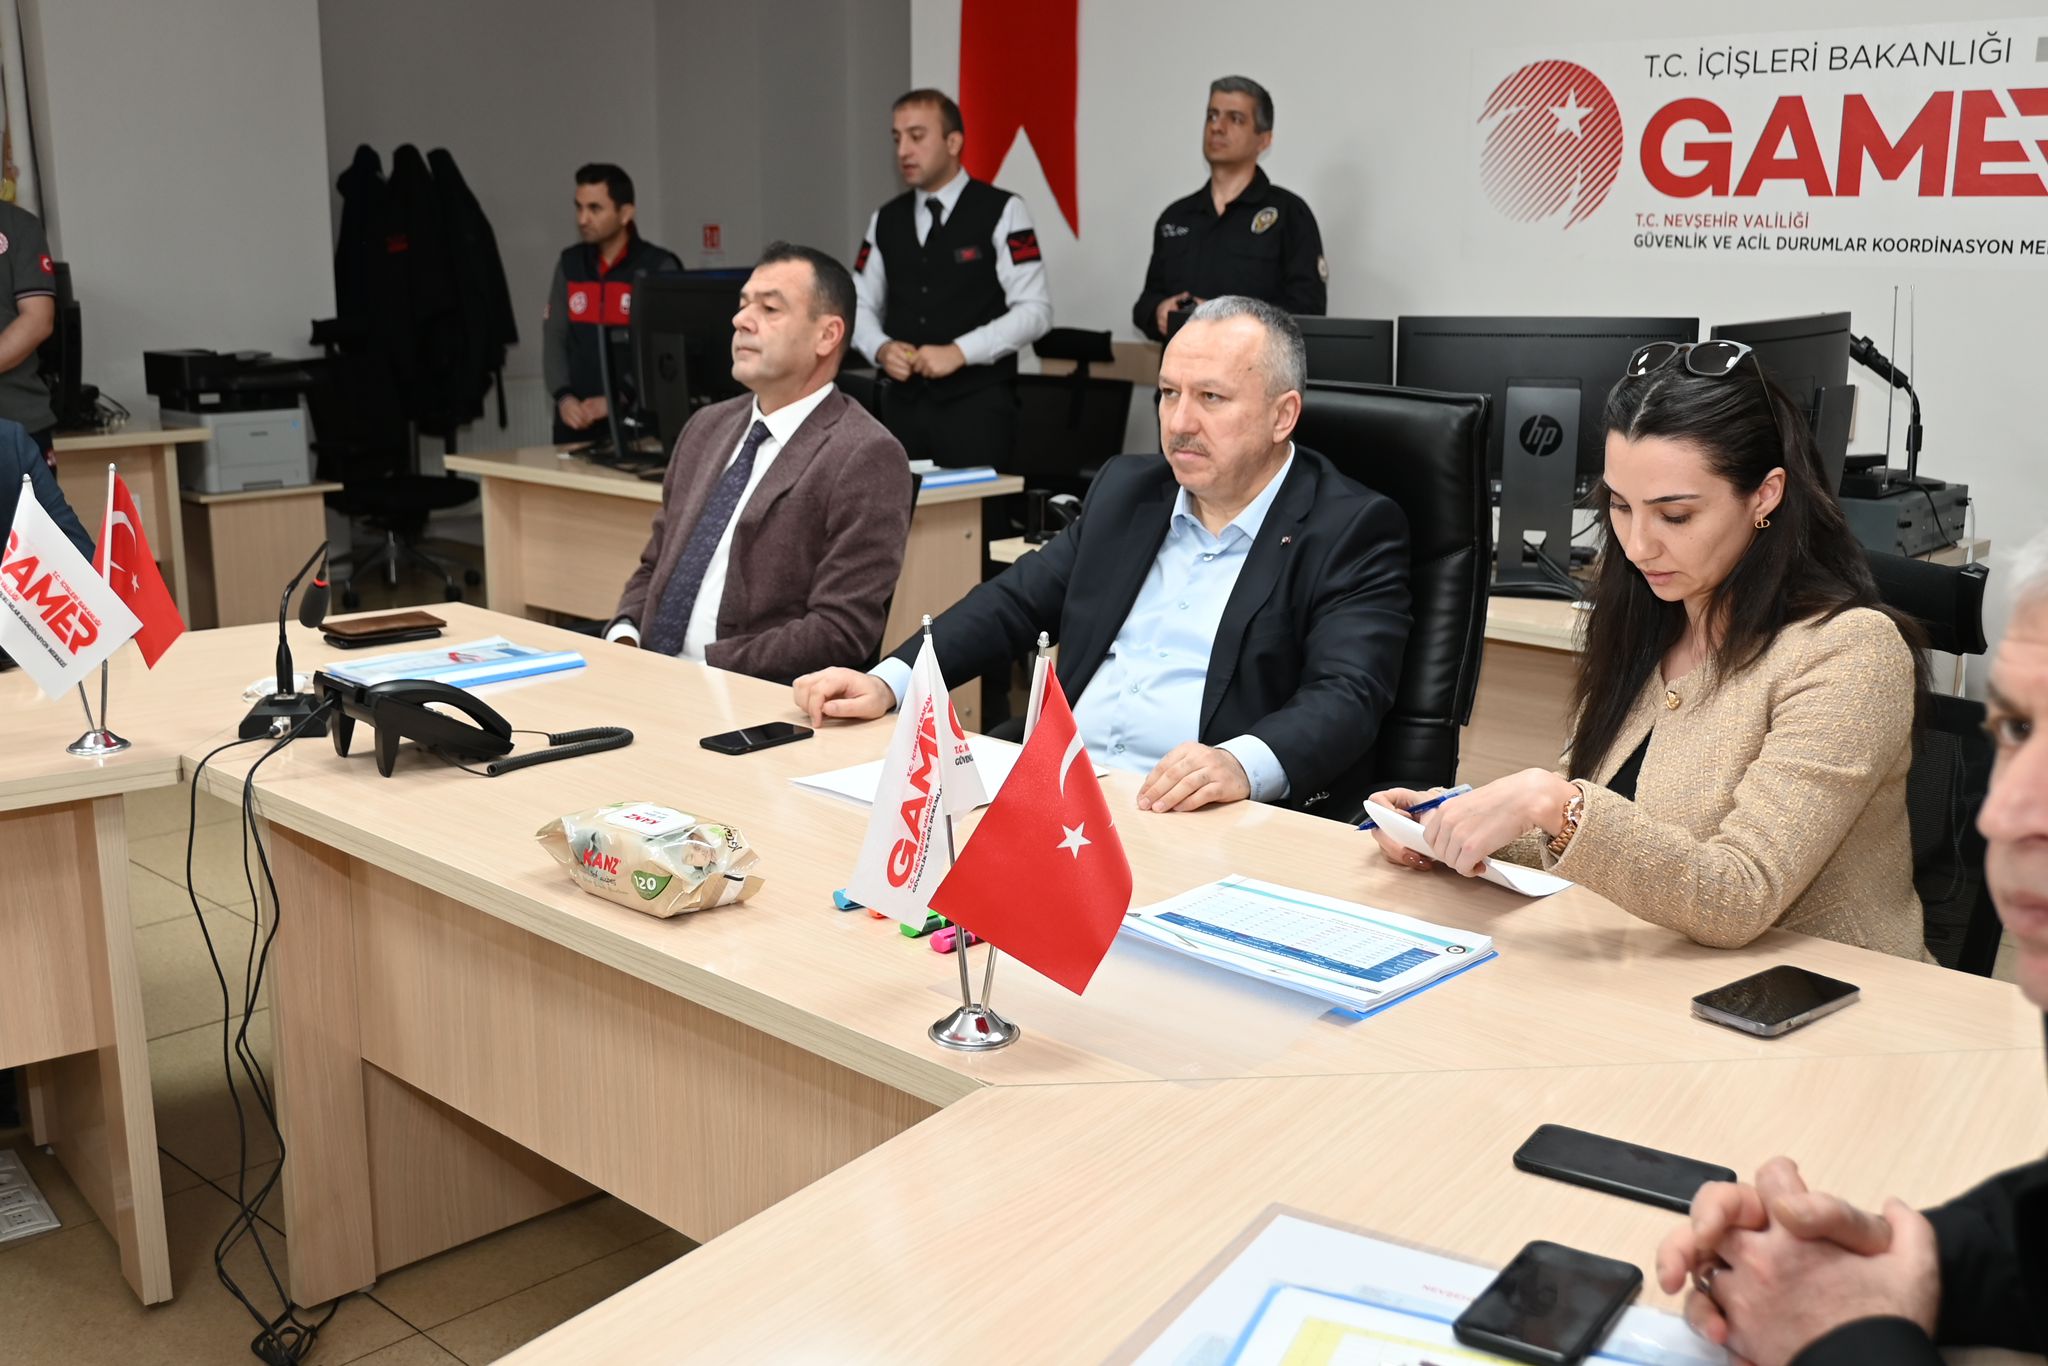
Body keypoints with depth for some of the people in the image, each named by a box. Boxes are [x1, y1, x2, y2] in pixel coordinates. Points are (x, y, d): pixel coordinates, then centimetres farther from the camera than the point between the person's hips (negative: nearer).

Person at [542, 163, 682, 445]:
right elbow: (553, 337, 9)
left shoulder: (660, 268, -4)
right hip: (577, 420, 4)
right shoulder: (570, 264, 11)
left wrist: (616, 402, -16)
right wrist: (563, 397, -7)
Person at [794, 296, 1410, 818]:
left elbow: (1346, 695, -15)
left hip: (1205, 818, -5)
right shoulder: (1127, 489, 16)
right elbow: (1017, 600, 20)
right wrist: (888, 681, 5)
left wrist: (1241, 765, -37)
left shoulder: (1353, 531, -3)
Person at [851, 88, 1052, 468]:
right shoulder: (886, 221, 11)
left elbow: (1035, 310, -9)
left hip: (977, 404, -4)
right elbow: (860, 305, 15)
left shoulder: (1002, 212, -3)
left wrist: (959, 352, -18)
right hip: (904, 403, 4)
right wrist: (881, 348, -7)